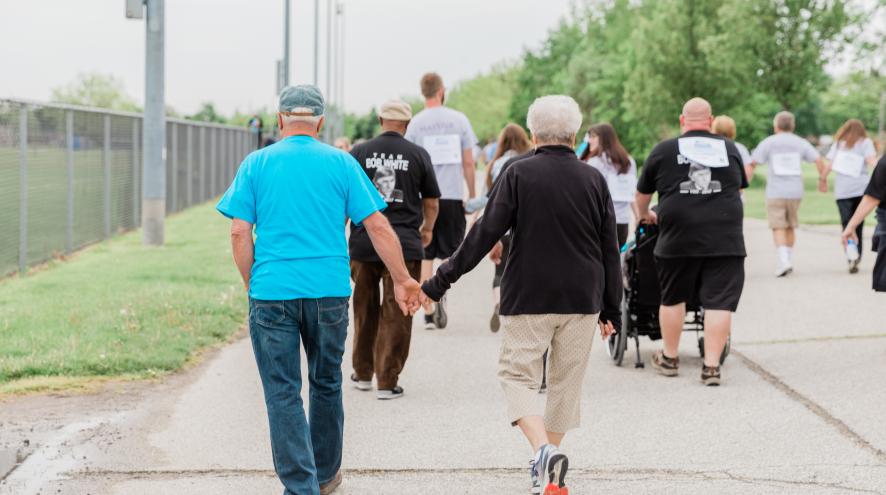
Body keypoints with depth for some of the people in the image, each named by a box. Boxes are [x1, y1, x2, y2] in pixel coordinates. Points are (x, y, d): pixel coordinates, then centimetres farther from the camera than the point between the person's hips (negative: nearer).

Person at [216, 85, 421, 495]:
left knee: (283, 393, 2)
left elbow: (239, 233, -2)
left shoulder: (256, 164, 3)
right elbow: (378, 227, 1)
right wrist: (403, 281, 8)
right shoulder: (341, 163, 4)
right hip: (329, 292, 2)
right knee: (326, 384, 19)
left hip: (271, 293, -1)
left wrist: (252, 285, 9)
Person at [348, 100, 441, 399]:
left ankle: (362, 374, 26)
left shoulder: (359, 153, 1)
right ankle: (387, 381, 2)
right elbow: (431, 201, 9)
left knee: (365, 310, 16)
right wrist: (427, 229, 28)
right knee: (396, 315, 3)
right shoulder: (418, 155, 1)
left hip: (363, 243, 1)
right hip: (405, 245, -1)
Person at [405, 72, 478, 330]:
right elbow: (468, 163, 3)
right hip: (453, 195, 0)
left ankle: (428, 312, 6)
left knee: (425, 256, 7)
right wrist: (472, 195, 13)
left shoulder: (415, 123, -1)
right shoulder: (459, 119, 1)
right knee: (452, 252, 12)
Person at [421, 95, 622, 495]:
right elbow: (610, 249, 7)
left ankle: (543, 450, -20)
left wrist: (444, 279, -3)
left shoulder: (519, 174, -6)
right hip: (582, 299, 3)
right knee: (567, 379, 14)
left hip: (528, 297, -3)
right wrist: (612, 308, 14)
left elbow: (485, 234, -9)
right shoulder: (593, 179, 4)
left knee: (518, 375, 3)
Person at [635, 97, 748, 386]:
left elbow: (642, 193, 18)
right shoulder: (729, 149, 11)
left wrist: (644, 215, 38)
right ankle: (711, 366, -2)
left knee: (673, 298, 15)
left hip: (678, 239, 0)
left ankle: (669, 359, 27)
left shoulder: (664, 150, 6)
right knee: (719, 302, 1)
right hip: (725, 239, 0)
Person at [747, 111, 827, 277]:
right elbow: (819, 160, -1)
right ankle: (789, 262, 18)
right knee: (790, 227, 15)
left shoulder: (768, 143, 1)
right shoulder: (800, 143, 6)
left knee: (778, 227, -2)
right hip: (795, 192, 3)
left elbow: (751, 165, -7)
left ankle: (784, 261, -18)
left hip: (775, 193, -3)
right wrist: (823, 179, 13)